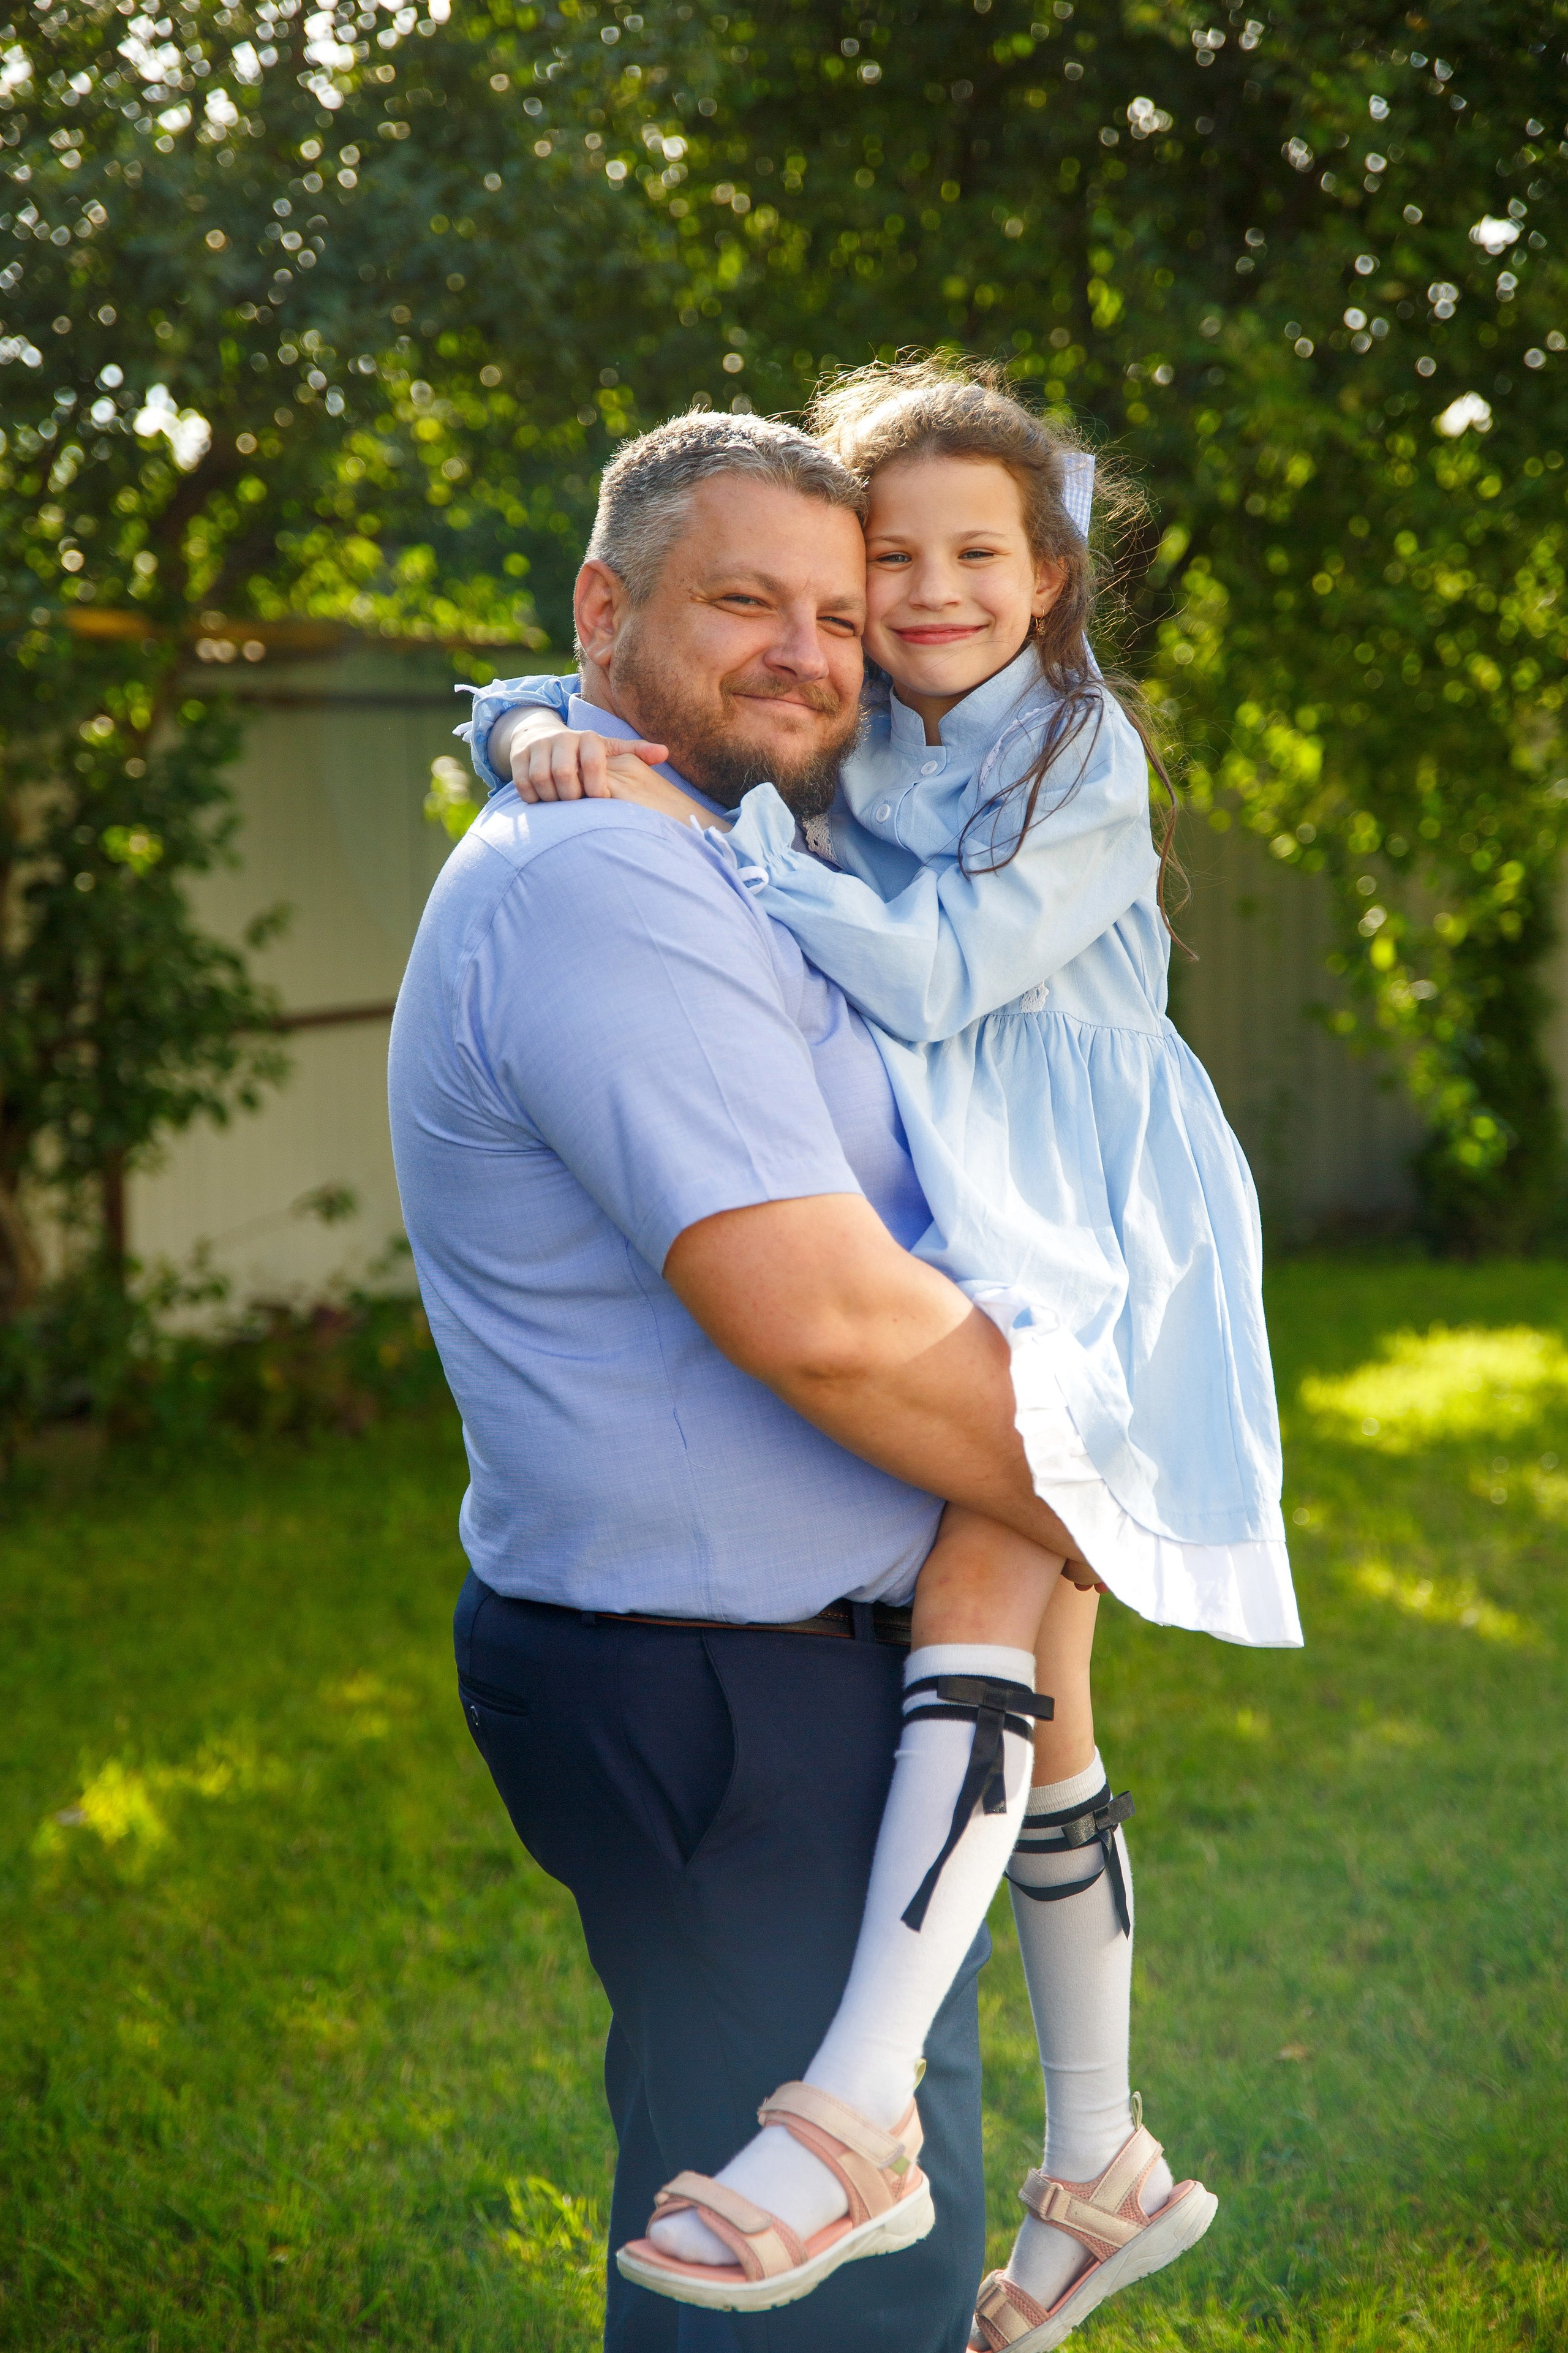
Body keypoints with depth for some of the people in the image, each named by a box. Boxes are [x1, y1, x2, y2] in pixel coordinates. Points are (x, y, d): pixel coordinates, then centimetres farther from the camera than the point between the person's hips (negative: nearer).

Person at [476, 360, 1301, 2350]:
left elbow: (936, 971, -20)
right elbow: (549, 711, 12)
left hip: (1082, 1237, -7)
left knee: (977, 1571, -28)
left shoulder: (1082, 753, -7)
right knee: (1016, 1674, 10)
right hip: (937, 1238, 7)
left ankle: (860, 2103, -32)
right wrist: (557, 746, -12)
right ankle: (1098, 2162, 21)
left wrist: (696, 833, -19)